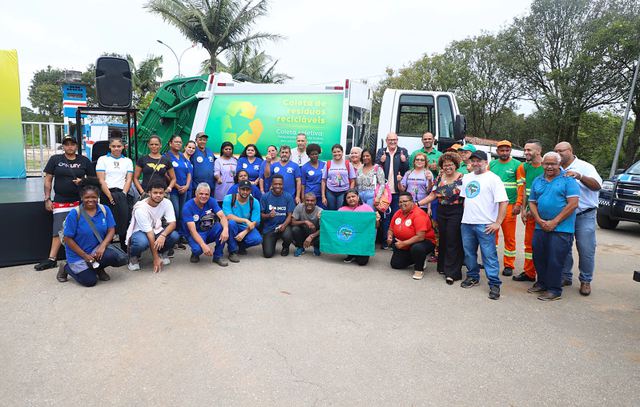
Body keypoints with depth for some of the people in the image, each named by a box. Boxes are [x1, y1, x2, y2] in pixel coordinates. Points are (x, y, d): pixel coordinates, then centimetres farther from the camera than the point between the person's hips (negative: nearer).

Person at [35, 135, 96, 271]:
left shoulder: (84, 161, 7)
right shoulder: (55, 159, 6)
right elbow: (48, 180, 6)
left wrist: (83, 181, -9)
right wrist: (47, 199, 1)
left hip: (79, 201, 0)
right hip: (60, 202, 0)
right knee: (58, 231, 1)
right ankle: (52, 259, 6)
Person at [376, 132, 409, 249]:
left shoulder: (403, 151, 7)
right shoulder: (381, 152, 9)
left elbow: (407, 169, 3)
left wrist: (404, 161, -17)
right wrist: (381, 161, -17)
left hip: (397, 190, 0)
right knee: (385, 216, 6)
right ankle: (385, 241, 13)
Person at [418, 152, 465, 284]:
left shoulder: (462, 178, -5)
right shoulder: (440, 178, 10)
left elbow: (466, 198, -8)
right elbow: (433, 195, 12)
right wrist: (417, 203, 5)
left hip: (456, 213, -5)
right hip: (441, 212, 5)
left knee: (453, 241, -4)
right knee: (442, 239, 10)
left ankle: (452, 273, 2)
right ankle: (443, 267, 24)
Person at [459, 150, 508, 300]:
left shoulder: (493, 178, -7)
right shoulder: (466, 177, 14)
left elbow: (503, 202, -11)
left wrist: (498, 223, -14)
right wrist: (466, 214, 13)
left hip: (485, 225, -6)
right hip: (467, 223, 6)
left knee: (489, 255, -4)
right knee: (469, 252, 15)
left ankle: (494, 284, 4)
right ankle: (473, 277, 31)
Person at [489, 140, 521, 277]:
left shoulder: (516, 165, -1)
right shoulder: (492, 164, 10)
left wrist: (518, 205, -11)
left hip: (509, 205, -3)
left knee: (509, 237, 3)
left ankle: (509, 265, 13)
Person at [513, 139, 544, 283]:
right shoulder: (524, 167, 6)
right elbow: (523, 190, 9)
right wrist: (523, 209, 4)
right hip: (530, 211, 5)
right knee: (529, 242, 12)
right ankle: (529, 273, 23)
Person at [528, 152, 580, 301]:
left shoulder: (568, 180, -4)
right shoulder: (537, 181, 12)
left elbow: (573, 203, -12)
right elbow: (532, 203, 12)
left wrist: (554, 222, -13)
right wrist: (539, 220, -4)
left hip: (561, 228, -5)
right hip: (540, 227, 6)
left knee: (555, 260, -3)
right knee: (538, 257, 11)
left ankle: (554, 290, 9)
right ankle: (542, 283, 28)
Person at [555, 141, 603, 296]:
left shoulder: (584, 167, -3)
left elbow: (597, 185, -16)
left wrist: (579, 176, -30)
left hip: (584, 215, -4)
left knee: (586, 250, -1)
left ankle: (585, 281, 12)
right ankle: (565, 277, 21)